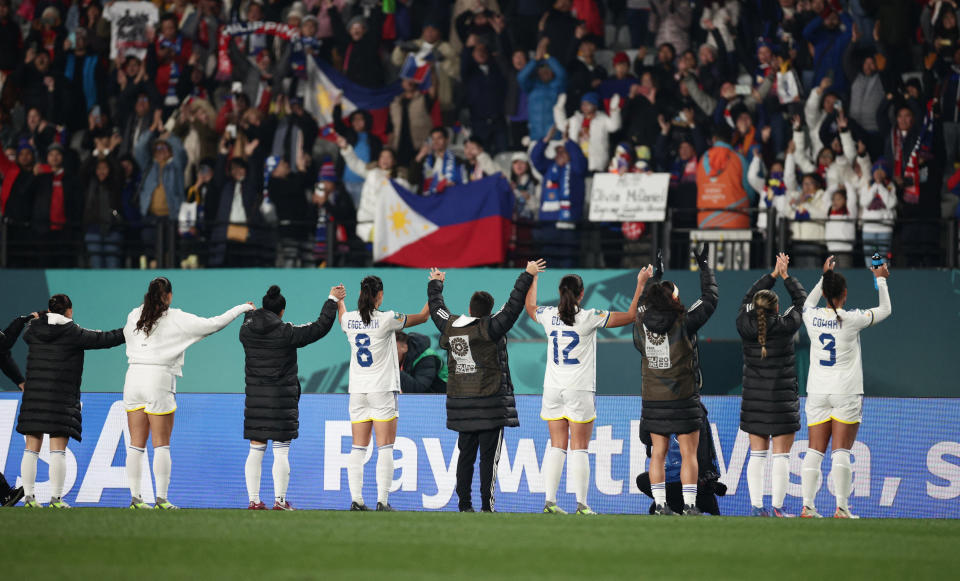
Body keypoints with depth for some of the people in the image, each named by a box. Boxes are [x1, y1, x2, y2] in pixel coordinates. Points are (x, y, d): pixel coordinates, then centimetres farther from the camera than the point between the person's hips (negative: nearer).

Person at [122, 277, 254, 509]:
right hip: (159, 379, -4)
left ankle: (135, 497, 3)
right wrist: (242, 308, 12)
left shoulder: (134, 316, 9)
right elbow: (213, 324, -1)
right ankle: (161, 498, -3)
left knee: (136, 444, 6)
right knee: (161, 444, 1)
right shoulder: (176, 319, -3)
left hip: (134, 376, 4)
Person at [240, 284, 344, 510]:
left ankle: (254, 500, 7)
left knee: (255, 450, 8)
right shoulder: (286, 333, -11)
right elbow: (320, 327, -7)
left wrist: (248, 312, 47)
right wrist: (332, 300, 3)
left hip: (255, 398, 4)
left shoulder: (247, 331, 1)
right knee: (281, 451, 0)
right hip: (281, 398, -4)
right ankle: (280, 501, -2)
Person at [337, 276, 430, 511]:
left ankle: (356, 500, 1)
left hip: (357, 391, 4)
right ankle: (382, 501, -9)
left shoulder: (349, 320, 2)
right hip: (382, 390, -4)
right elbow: (422, 317, 1)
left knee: (358, 448, 6)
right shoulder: (386, 319, -10)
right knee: (385, 448, -3)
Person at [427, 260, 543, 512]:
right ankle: (487, 505, -6)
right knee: (489, 455, -3)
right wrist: (527, 276, -3)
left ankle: (464, 503, 9)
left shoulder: (449, 327, 5)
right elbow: (513, 307, -11)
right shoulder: (489, 328, -10)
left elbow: (436, 308, 24)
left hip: (460, 402, 5)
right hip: (489, 401, -5)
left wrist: (435, 284, 41)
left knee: (465, 454, 10)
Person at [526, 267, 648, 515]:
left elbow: (530, 307, 26)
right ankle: (581, 504, -3)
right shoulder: (589, 318, -10)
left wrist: (533, 277, 37)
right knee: (579, 448, -1)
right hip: (580, 392, -4)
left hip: (553, 390, 4)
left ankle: (550, 501, 1)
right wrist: (641, 284, 3)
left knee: (556, 446, 7)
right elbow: (631, 316, -5)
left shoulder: (549, 316, 1)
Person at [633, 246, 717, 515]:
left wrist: (656, 277, 31)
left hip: (653, 399, 4)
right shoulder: (684, 323, -15)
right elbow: (710, 297, -3)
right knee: (689, 454, 2)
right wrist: (704, 266, 8)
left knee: (658, 452, 9)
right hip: (683, 399, -4)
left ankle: (660, 504, 8)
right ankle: (689, 505, 1)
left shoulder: (642, 321, -3)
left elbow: (644, 302, 21)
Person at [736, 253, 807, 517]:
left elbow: (749, 297, 16)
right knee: (781, 455, 0)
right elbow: (801, 301, 6)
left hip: (753, 399, 4)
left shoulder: (745, 326, -3)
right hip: (782, 400, -4)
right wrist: (786, 276, 17)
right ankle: (777, 507, -2)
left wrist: (774, 274, 19)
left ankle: (756, 506, 6)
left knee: (757, 454, 8)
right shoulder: (784, 327, -11)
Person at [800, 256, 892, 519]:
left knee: (815, 451, 4)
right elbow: (885, 310, 7)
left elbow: (809, 302, 26)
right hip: (846, 393, -3)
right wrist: (881, 280, 21)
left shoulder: (812, 317, -1)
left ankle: (807, 506, -1)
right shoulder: (851, 319, -10)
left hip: (817, 393, 3)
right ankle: (842, 507, -9)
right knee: (841, 452, -4)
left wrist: (824, 276, 34)